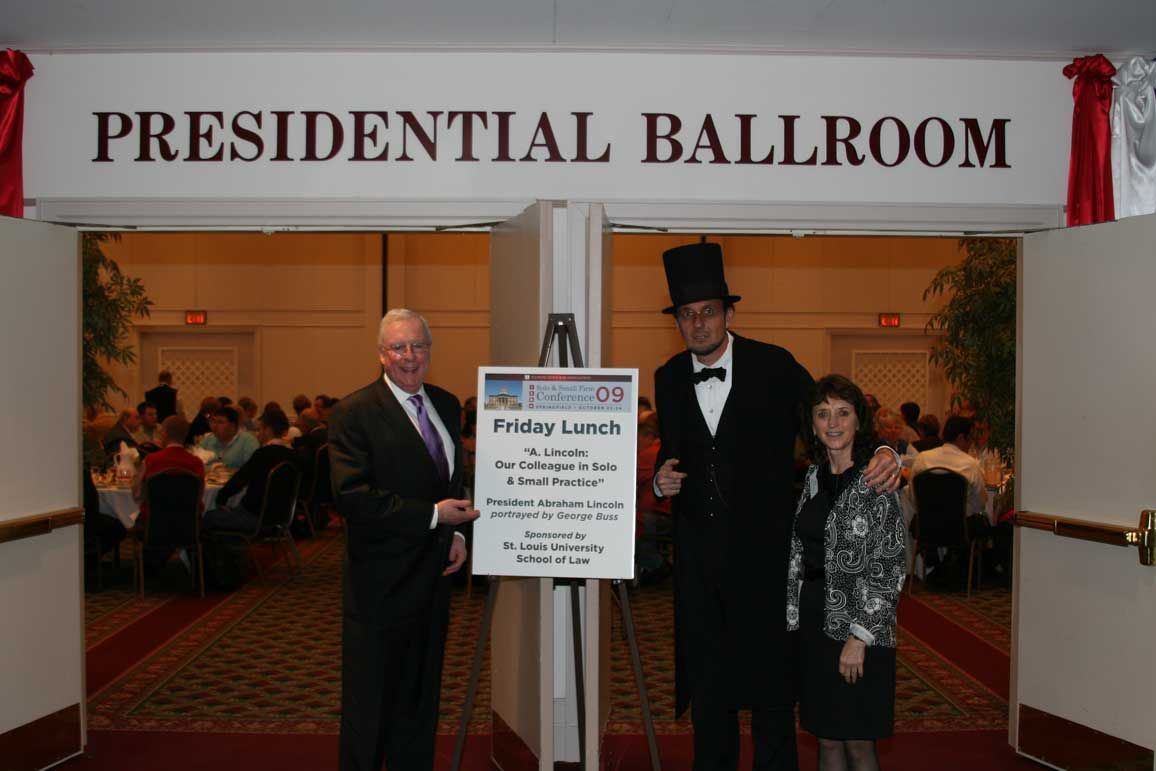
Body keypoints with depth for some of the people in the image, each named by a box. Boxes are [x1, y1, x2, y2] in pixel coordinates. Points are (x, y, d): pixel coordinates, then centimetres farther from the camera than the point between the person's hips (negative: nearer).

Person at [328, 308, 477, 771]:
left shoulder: (447, 405, 9)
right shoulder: (354, 413, -11)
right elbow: (351, 496, -20)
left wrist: (457, 531, 2)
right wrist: (432, 515, -21)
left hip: (432, 574, 6)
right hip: (380, 580, -6)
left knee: (421, 695, 15)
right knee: (371, 700, 4)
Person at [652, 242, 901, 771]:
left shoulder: (774, 366, -7)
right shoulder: (668, 379, 5)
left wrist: (885, 452, -20)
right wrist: (662, 480, -7)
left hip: (763, 548, -4)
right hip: (700, 554, 4)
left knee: (771, 674, 6)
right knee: (707, 685, 14)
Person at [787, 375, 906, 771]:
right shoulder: (814, 476, 8)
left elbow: (891, 566, -13)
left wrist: (860, 636, -16)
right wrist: (792, 616, 7)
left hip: (859, 625, -5)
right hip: (813, 620, 6)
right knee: (827, 738, 13)